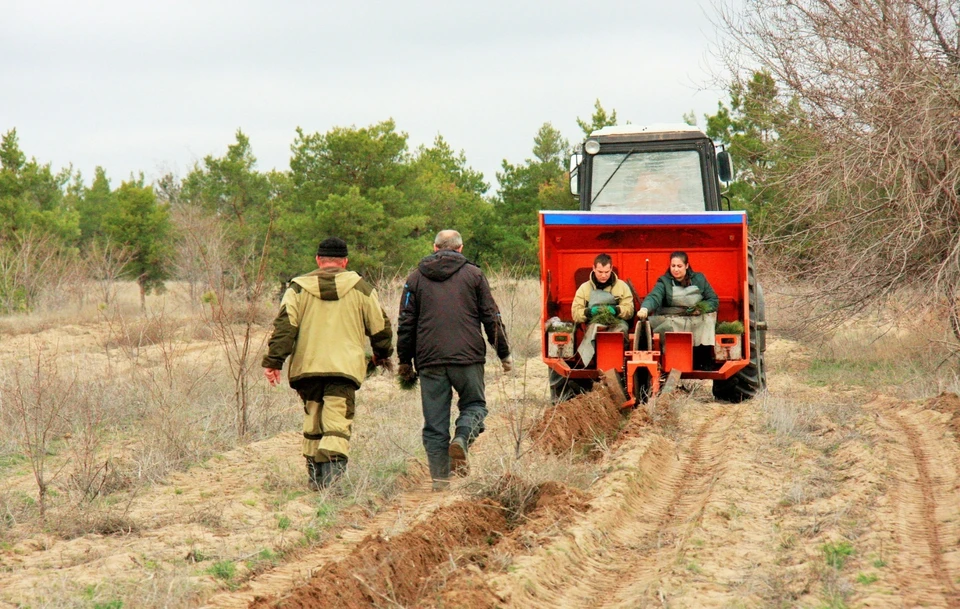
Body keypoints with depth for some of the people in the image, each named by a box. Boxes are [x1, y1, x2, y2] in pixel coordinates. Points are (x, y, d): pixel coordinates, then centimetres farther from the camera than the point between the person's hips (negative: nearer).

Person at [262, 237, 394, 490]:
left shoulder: (299, 287, 8)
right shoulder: (360, 288, 8)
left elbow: (284, 325, -2)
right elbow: (380, 327, 14)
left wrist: (273, 361, -3)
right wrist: (382, 354, 31)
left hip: (307, 366, 2)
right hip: (344, 367, -2)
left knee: (313, 422, 16)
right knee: (338, 424, -8)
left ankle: (315, 474, 20)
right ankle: (332, 470, -29)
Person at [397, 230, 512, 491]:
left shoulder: (416, 278, 11)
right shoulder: (473, 275, 7)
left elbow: (405, 324, 11)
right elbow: (491, 318, 5)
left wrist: (405, 361, 18)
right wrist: (504, 353, 13)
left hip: (429, 361, 1)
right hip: (468, 357, -1)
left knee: (435, 423, 5)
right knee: (474, 404, 15)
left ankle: (440, 478, 0)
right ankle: (462, 438, -15)